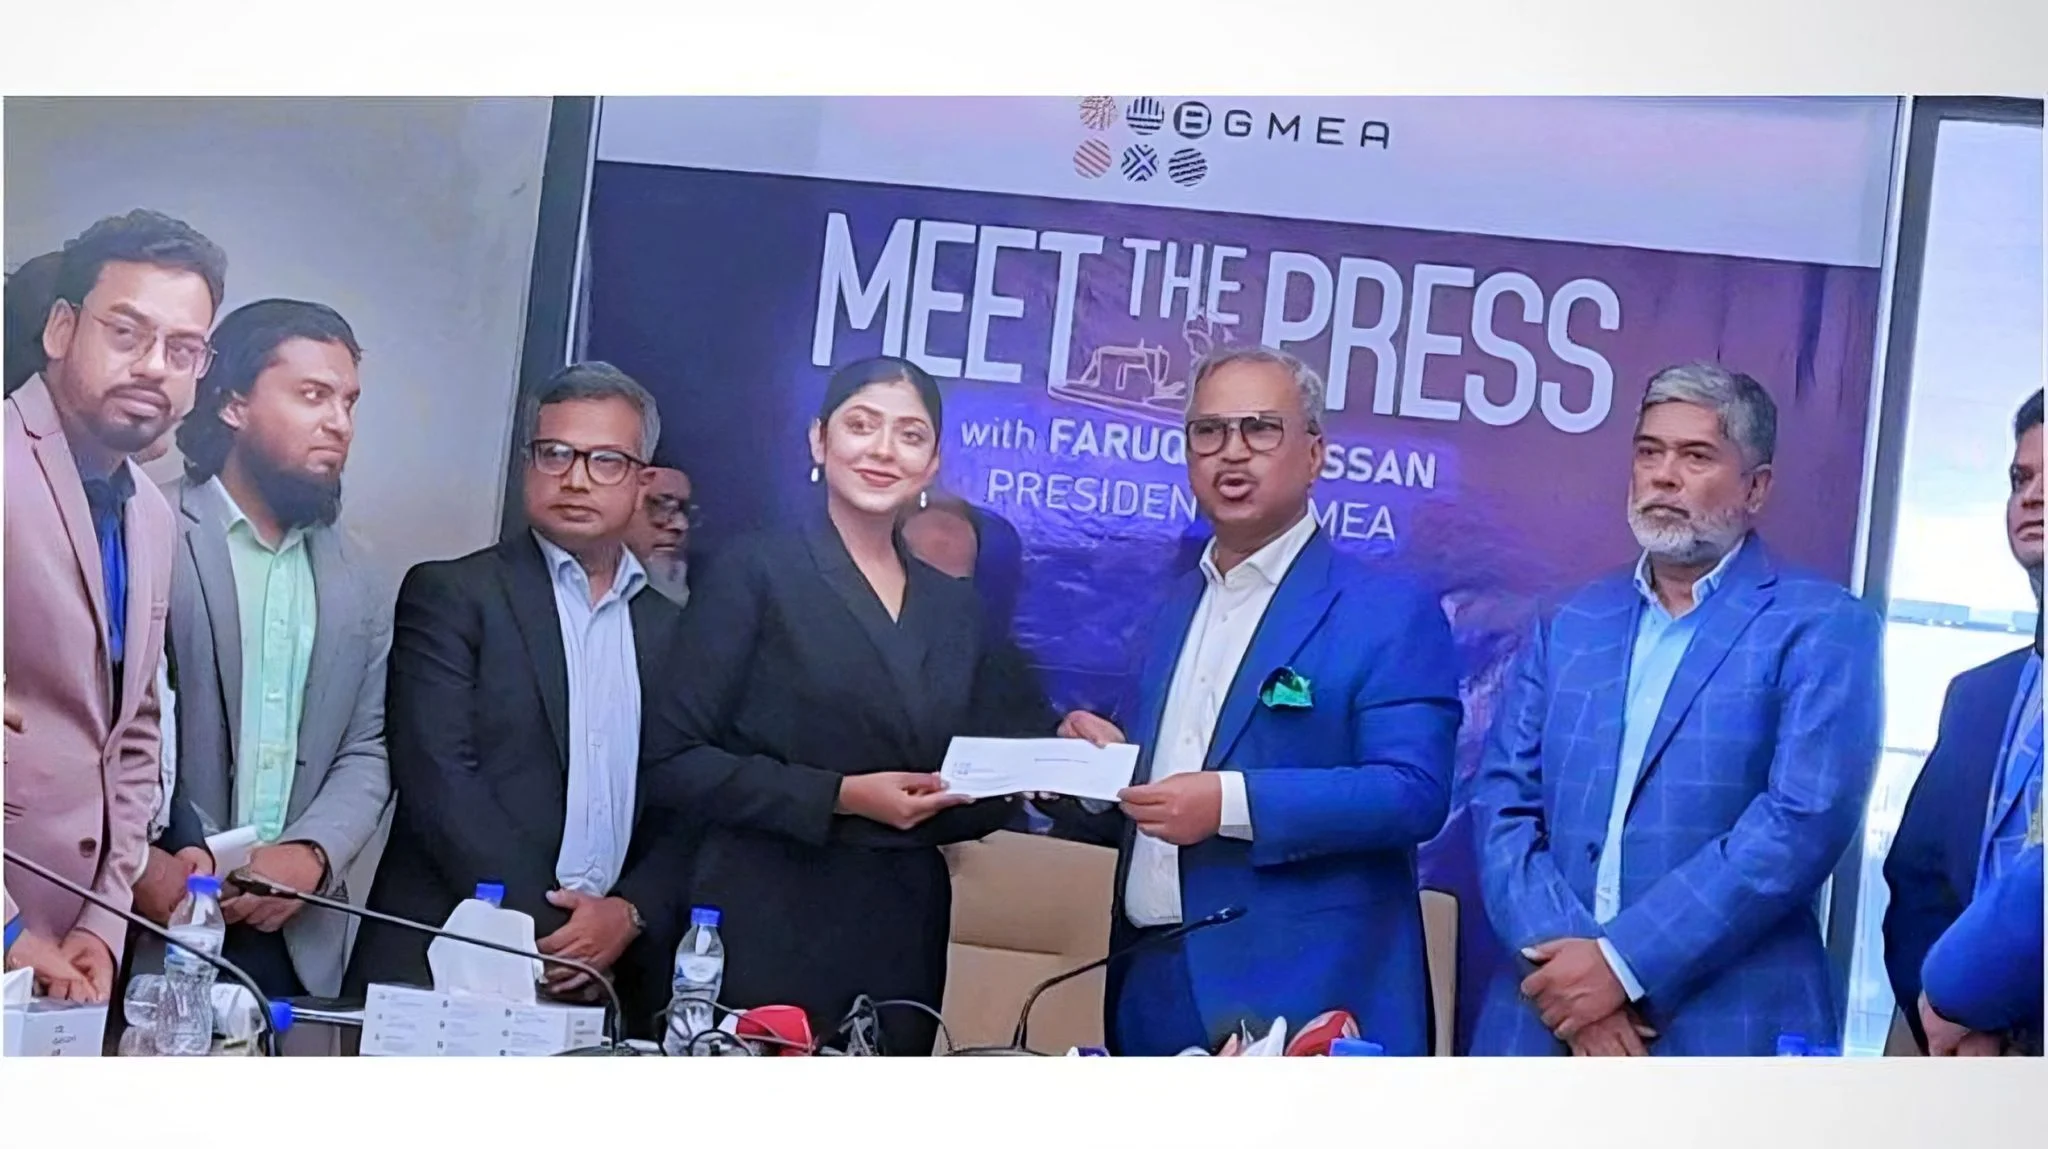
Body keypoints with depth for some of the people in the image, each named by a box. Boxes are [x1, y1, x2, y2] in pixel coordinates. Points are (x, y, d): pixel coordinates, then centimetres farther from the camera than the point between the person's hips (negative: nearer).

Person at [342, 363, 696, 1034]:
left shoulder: (671, 631, 13)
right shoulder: (450, 594, 2)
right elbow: (438, 778, -8)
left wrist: (633, 914, -8)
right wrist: (537, 922, -14)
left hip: (605, 973, 3)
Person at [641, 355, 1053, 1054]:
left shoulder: (953, 607, 13)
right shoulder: (756, 573, -2)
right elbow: (676, 758, -8)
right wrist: (840, 796, -15)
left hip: (904, 942, 5)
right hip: (769, 932, -4)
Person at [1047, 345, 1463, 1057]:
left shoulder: (1391, 613, -5)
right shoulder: (1173, 609, 17)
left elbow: (1413, 792, -17)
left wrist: (1233, 803, -24)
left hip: (1300, 1003, -6)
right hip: (1152, 992, 6)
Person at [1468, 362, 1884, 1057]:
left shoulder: (1824, 628, -1)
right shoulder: (1568, 628, 12)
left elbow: (1804, 820, -12)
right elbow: (1502, 805, 5)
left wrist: (1622, 961, -16)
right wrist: (1564, 958, -12)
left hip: (1727, 1031, -3)